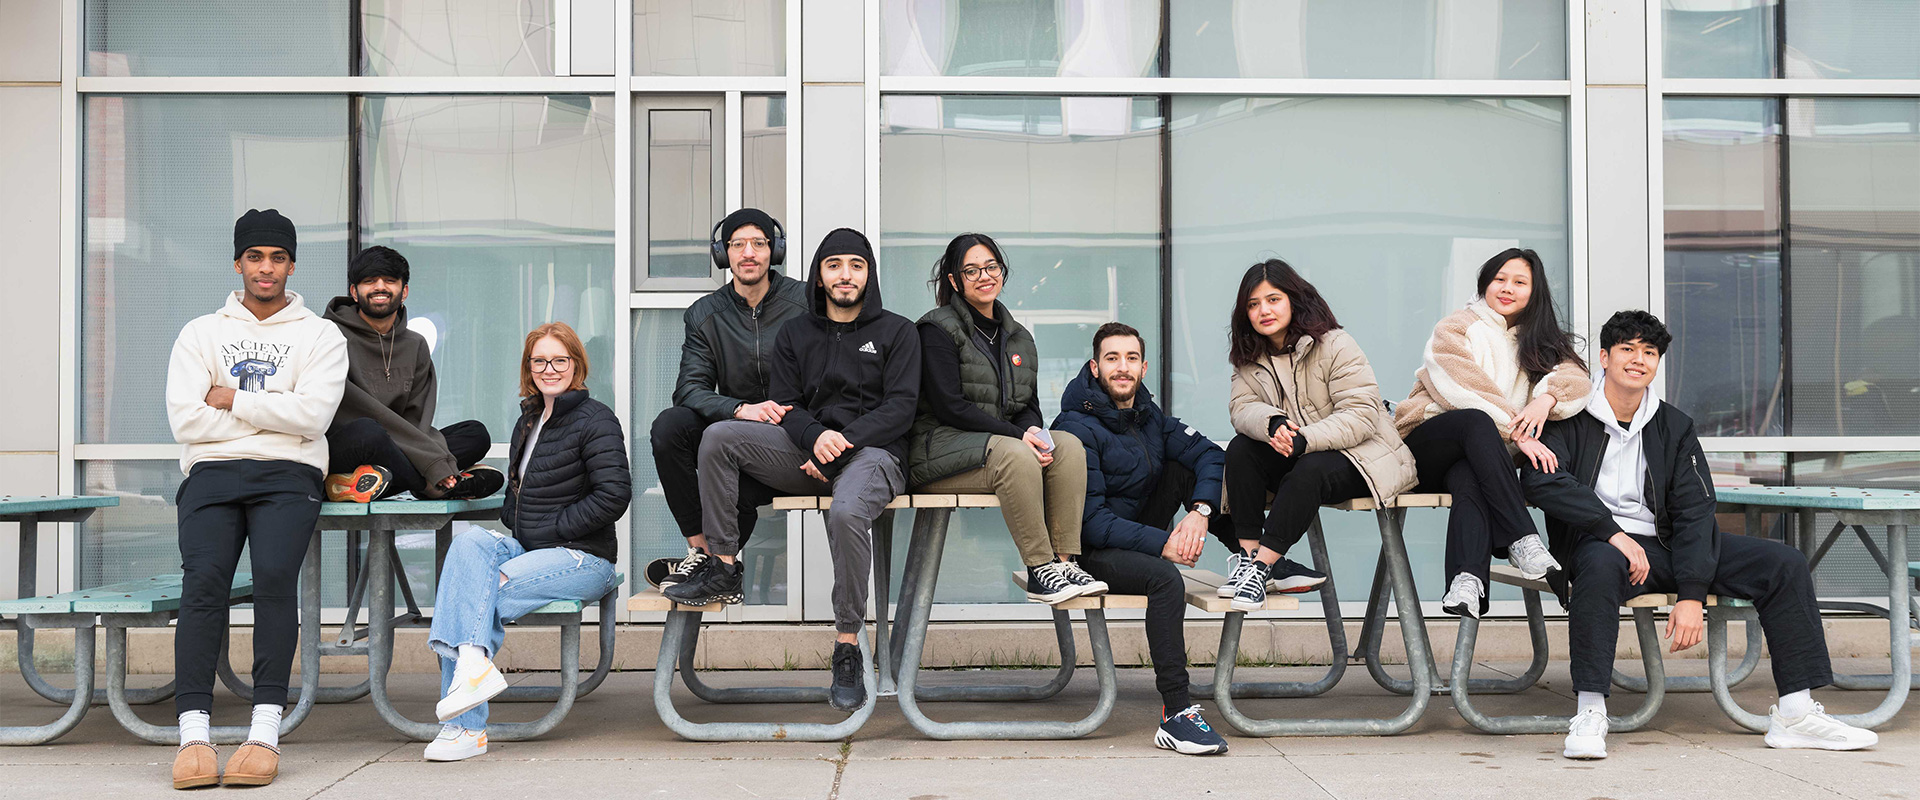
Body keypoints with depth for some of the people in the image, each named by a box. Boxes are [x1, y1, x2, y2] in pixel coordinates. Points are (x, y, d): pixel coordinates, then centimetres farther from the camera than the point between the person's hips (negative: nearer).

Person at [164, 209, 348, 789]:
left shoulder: (320, 336, 13)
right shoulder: (201, 333, 19)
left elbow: (311, 414, -5)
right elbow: (185, 420, 3)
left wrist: (232, 400, 0)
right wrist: (270, 415, 0)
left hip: (288, 476, -1)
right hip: (211, 472, 2)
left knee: (275, 573, -29)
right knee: (204, 578, -25)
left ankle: (266, 730, -29)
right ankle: (194, 731, -28)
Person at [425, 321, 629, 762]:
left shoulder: (596, 420, -5)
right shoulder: (528, 421, 19)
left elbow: (613, 495, -16)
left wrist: (550, 529, -13)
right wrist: (512, 529, 8)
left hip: (583, 559, -7)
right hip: (527, 549, 7)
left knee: (483, 590, -25)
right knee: (471, 541, -24)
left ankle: (463, 724, -21)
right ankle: (473, 660, -37)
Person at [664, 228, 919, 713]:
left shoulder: (896, 333, 10)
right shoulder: (795, 336, 19)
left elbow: (900, 407, -2)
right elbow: (784, 404, 8)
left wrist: (844, 440, -16)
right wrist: (817, 436, -15)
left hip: (874, 452, -4)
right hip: (808, 451, 4)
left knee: (846, 514, -38)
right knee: (719, 436, -18)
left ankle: (847, 646, -25)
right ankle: (723, 569, -13)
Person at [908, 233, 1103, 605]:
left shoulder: (1018, 338, 18)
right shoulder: (938, 330, -5)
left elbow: (1029, 405, 16)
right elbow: (949, 406, -14)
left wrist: (1032, 430, -10)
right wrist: (1016, 435, -20)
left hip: (1000, 443, 7)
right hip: (939, 448, -7)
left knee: (1069, 445, -18)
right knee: (1015, 455, -34)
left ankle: (1064, 561, -22)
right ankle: (1040, 572, -29)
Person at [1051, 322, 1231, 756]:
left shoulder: (1150, 417, 8)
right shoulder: (1077, 427, -16)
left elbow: (1209, 454, -2)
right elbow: (1090, 521, -22)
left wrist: (1200, 511, -23)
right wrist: (1160, 542, -30)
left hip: (1138, 533, 7)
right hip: (1089, 550, -7)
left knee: (1183, 467, -9)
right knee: (1166, 578, -34)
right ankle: (1176, 714, -34)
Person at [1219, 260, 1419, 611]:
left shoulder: (1336, 345, -12)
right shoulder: (1251, 358, 7)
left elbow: (1361, 415, -20)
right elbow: (1241, 407, -5)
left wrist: (1303, 439, -34)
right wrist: (1272, 424, -30)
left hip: (1359, 456, -6)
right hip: (1298, 455, 6)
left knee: (1310, 471, -36)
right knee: (1240, 449, -19)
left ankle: (1262, 566, -36)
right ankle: (1248, 554, -24)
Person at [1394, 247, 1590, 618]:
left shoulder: (1540, 344, 22)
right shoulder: (1456, 329, 7)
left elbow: (1576, 378, 2)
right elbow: (1465, 391, -12)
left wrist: (1548, 396, -22)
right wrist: (1516, 432, -25)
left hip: (1475, 459, 2)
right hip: (1426, 445, -2)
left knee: (1467, 479, -36)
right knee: (1476, 421, -37)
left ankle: (1466, 580, -57)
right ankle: (1522, 538, -44)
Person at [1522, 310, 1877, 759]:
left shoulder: (1674, 427, 12)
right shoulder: (1571, 420, -2)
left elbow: (1694, 510, 2)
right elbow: (1541, 480, -19)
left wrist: (1691, 594, -12)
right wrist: (1613, 532, -28)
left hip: (1663, 545, 6)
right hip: (1598, 543, -5)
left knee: (1786, 565, -6)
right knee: (1601, 564, -41)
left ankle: (1795, 714, -5)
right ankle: (1589, 713, -35)